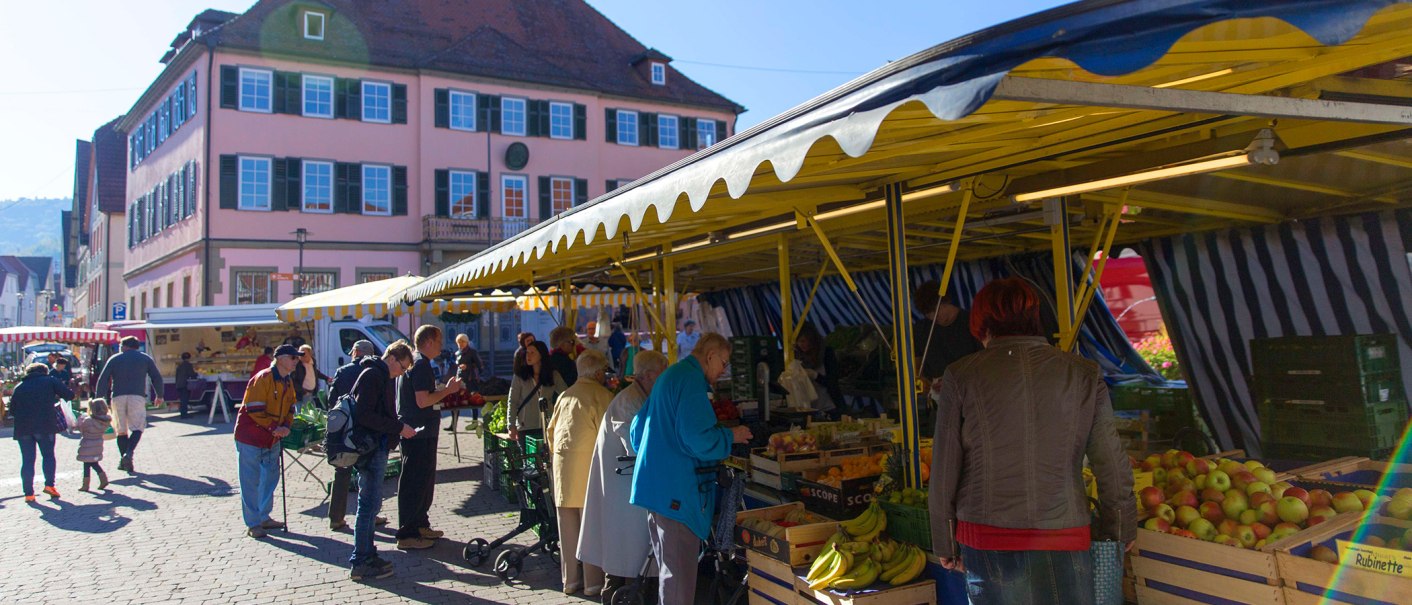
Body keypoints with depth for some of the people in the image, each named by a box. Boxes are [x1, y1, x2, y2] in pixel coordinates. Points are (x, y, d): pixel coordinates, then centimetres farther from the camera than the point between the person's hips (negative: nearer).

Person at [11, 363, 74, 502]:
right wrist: (56, 397, 22)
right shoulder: (50, 380, 8)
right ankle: (49, 484, -2)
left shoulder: (19, 387, 17)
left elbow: (12, 410, 16)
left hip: (23, 428, 3)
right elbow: (69, 395, 2)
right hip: (45, 425, -2)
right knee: (48, 455, 10)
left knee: (27, 460, 6)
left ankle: (29, 493, 3)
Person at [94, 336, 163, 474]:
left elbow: (102, 379, 5)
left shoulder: (114, 359, 14)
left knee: (121, 430, 9)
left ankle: (124, 461, 6)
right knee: (137, 428, -2)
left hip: (117, 397, 1)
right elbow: (157, 377, 11)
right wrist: (159, 396, 21)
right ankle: (129, 453, -25)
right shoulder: (145, 358, 13)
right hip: (137, 396, -1)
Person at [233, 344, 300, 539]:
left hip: (272, 439, 8)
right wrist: (273, 427, -24)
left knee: (271, 477, 14)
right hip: (250, 437, -8)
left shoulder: (288, 382, 6)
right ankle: (252, 524, 6)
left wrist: (285, 426, -8)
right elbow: (253, 409, -22)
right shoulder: (262, 379, -19)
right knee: (251, 481, -2)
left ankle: (264, 517, 26)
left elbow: (290, 408, 11)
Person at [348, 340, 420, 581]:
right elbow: (365, 415, -23)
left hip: (377, 449, 10)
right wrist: (399, 428, -20)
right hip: (370, 450, -10)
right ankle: (360, 563, 1)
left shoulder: (383, 377, 18)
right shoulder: (372, 375, -14)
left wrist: (400, 428, 11)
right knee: (369, 504, -6)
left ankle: (366, 556, 24)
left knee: (371, 504, 15)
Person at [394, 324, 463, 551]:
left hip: (418, 432, 11)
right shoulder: (421, 364, -17)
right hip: (419, 433, -11)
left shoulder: (412, 362, 16)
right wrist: (447, 390, -14)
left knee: (424, 480, 18)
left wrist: (444, 390, 16)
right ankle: (407, 534, 0)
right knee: (415, 483, -5)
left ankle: (420, 525, 28)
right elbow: (423, 401, -24)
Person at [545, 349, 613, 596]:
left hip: (562, 466, 6)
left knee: (568, 527, 12)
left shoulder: (565, 395, 13)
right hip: (588, 464, -6)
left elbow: (550, 432, 17)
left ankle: (570, 580, 21)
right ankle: (593, 583, 7)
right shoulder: (602, 395, -6)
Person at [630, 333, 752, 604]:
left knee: (669, 569, 20)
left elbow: (638, 430, 25)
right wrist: (731, 436, -7)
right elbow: (699, 440, -23)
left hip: (656, 486, 11)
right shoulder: (692, 380, -15)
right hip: (677, 490, -11)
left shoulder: (669, 376, 18)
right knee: (680, 577, -4)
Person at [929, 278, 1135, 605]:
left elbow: (944, 470, -1)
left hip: (986, 539, -1)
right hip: (1064, 539, 1)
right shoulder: (1084, 373, 0)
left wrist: (945, 544, 9)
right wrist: (1119, 530, 18)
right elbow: (1112, 466, 3)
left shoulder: (961, 375, -3)